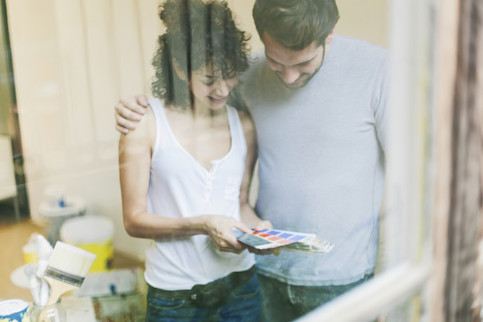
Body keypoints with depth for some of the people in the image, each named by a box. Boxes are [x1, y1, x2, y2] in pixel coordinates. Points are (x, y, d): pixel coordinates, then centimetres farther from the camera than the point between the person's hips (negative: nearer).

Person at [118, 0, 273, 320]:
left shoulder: (243, 124, 1)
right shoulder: (146, 123, -11)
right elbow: (134, 219, -10)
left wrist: (256, 226, -11)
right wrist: (203, 225, -23)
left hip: (241, 281, 4)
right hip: (175, 292, -3)